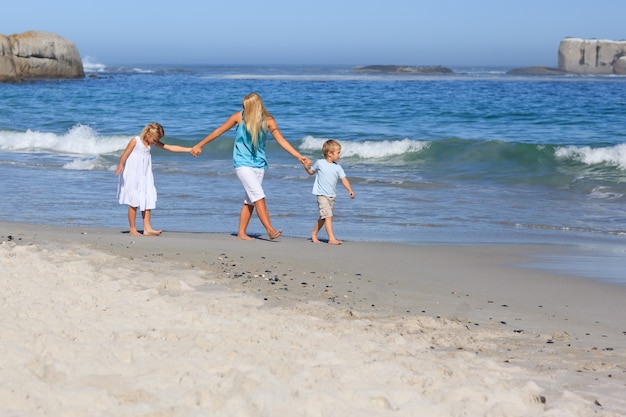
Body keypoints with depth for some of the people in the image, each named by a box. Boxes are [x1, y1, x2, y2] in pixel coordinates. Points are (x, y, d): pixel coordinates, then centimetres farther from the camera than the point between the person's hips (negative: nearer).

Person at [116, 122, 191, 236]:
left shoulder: (153, 143, 6)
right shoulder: (135, 141, -11)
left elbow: (170, 148, 5)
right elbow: (124, 155, -14)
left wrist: (189, 149, 1)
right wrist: (120, 165, -34)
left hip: (145, 175, 6)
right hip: (132, 175, -6)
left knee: (147, 201, 0)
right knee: (134, 203, -3)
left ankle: (147, 228, 1)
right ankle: (132, 229, 4)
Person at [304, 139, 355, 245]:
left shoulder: (338, 167, 4)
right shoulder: (320, 163, -3)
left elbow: (344, 179, -1)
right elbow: (311, 172, 13)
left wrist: (350, 190, -15)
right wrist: (306, 167, -8)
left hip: (332, 196, 5)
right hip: (322, 195, -5)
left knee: (323, 218, 14)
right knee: (328, 216, -15)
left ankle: (314, 234, 31)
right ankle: (331, 238, -18)